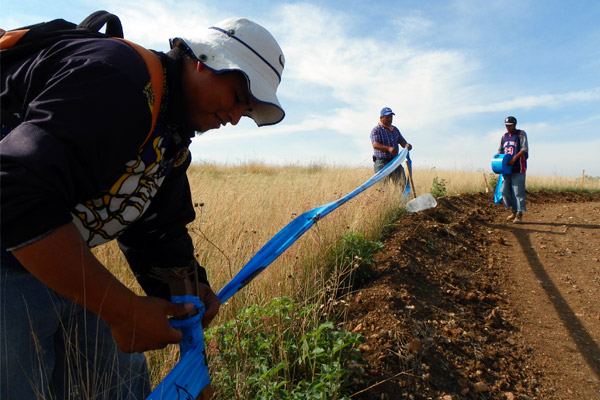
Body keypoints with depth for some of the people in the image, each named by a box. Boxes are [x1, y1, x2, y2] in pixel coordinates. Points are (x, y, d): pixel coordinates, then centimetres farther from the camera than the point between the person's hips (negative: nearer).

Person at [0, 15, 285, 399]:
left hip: (69, 269, 9)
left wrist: (186, 286, -6)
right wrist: (123, 310, -31)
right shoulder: (119, 79, -25)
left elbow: (158, 229, 10)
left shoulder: (174, 139, 7)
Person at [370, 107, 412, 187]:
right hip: (381, 162, -5)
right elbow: (375, 145, -18)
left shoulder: (395, 129, 18)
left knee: (402, 182, -7)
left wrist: (406, 145, -12)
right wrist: (389, 148, -33)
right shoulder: (376, 130, -3)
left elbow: (401, 141, 14)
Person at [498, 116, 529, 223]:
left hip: (518, 168, -5)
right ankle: (513, 211, 14)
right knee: (504, 190, 1)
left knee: (518, 192, -6)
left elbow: (524, 149, -8)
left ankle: (519, 214, -1)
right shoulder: (504, 136, 18)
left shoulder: (521, 134, 2)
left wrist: (514, 158, -21)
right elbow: (500, 150, 19)